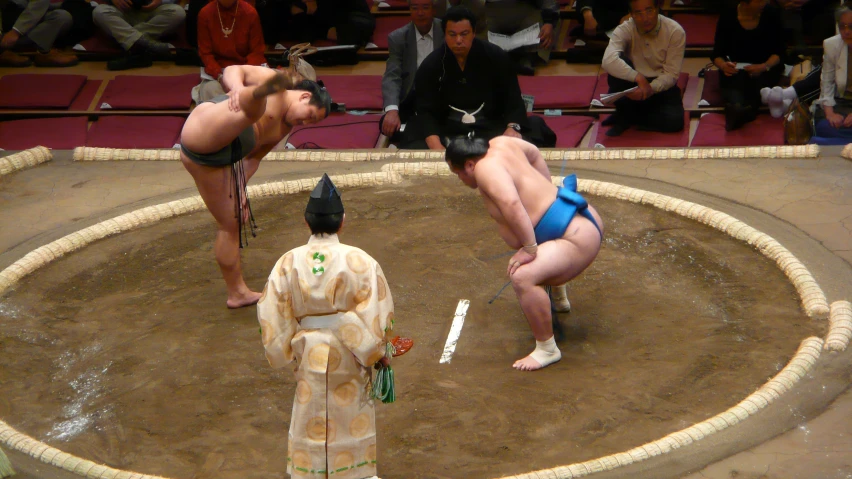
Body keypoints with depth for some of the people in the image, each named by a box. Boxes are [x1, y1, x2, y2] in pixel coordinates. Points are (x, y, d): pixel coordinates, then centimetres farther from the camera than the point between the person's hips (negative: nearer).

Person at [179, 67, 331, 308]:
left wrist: (241, 186, 10)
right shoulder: (277, 83, -4)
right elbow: (232, 70, -15)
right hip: (200, 137, -8)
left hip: (220, 160, 8)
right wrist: (237, 88, -36)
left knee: (231, 224, 14)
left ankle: (238, 292, 27)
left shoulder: (285, 127, 20)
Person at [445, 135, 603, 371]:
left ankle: (547, 350, -16)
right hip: (581, 220, 11)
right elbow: (534, 153, 24)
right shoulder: (500, 144, 4)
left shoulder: (486, 167, -22)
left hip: (579, 238, -11)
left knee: (523, 277, -31)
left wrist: (529, 249, -32)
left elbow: (512, 204, -38)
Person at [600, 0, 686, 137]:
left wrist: (651, 88, -34)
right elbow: (608, 61, -34)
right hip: (633, 85, 0)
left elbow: (671, 75, -16)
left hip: (661, 86, 0)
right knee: (618, 67, -31)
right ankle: (624, 114, -11)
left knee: (675, 121, -29)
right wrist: (639, 78, -41)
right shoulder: (624, 30, -17)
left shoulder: (675, 31, -16)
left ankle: (627, 117, -6)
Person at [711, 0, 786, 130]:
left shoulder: (771, 14, -8)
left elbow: (779, 50, -5)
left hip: (765, 69, 1)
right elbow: (717, 53, -4)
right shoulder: (727, 17, -8)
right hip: (736, 69, -1)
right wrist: (723, 65, -29)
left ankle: (736, 112, -62)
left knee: (758, 81, -36)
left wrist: (765, 66, -27)